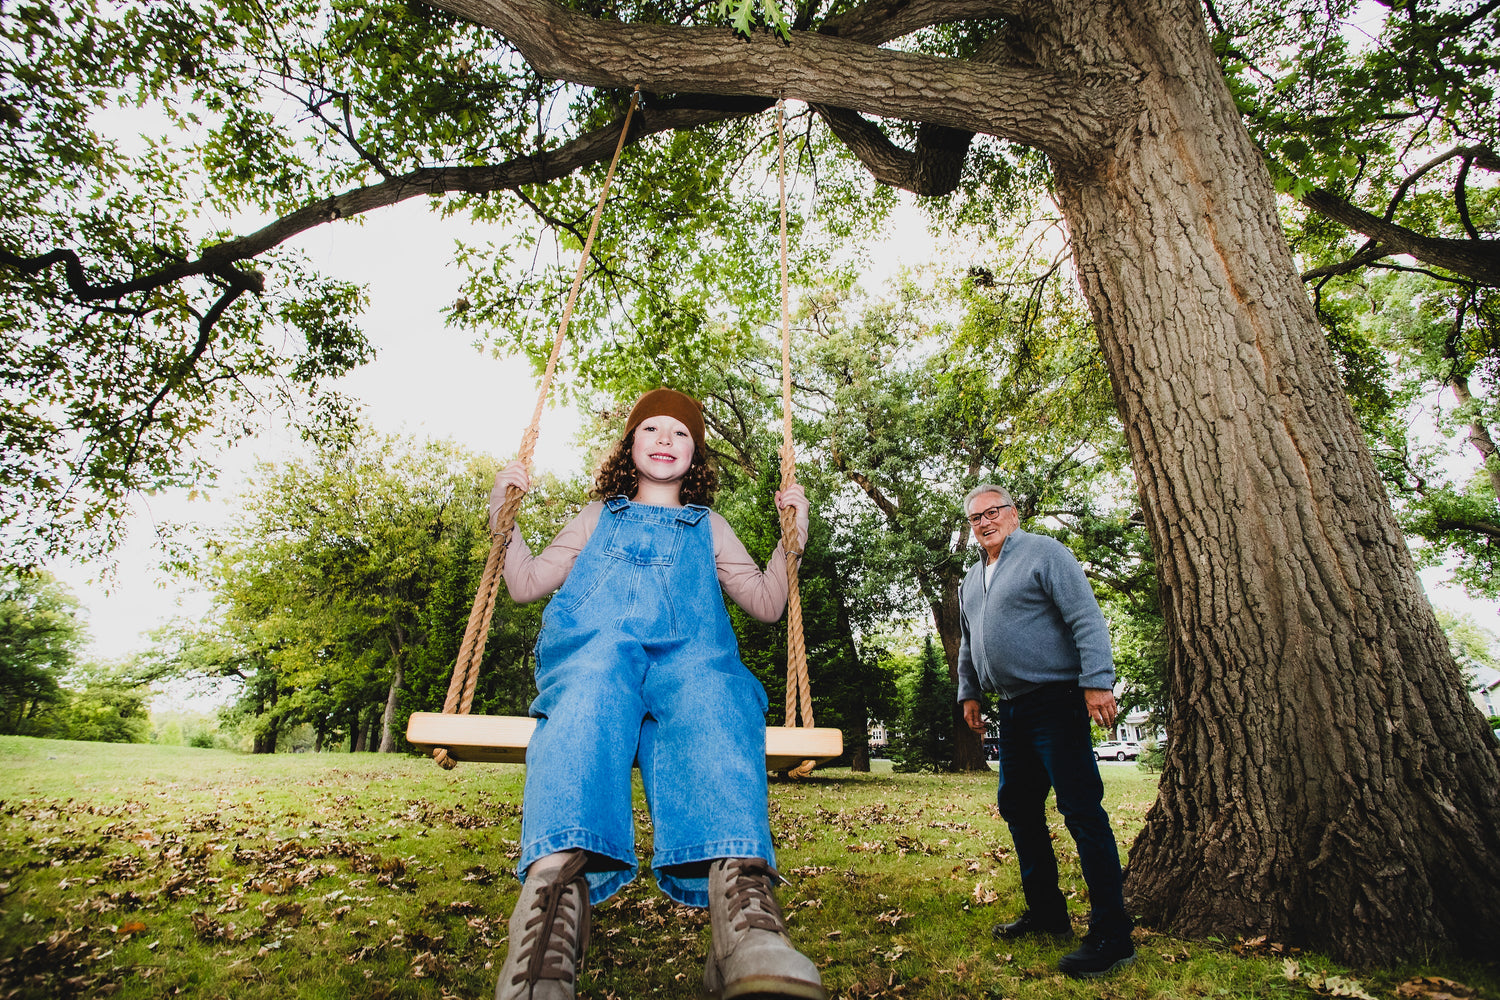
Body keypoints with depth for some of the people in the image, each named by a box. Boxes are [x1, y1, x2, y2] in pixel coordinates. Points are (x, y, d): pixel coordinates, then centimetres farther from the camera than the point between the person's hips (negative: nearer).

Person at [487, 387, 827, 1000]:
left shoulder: (710, 528, 36)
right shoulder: (598, 518, 36)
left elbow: (765, 603, 27)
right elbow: (526, 583, 30)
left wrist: (794, 534, 15)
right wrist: (502, 513, 19)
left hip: (689, 652, 0)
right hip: (593, 644, 0)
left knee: (710, 693, -38)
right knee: (597, 669, -39)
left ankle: (740, 895, -62)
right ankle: (556, 882, -61)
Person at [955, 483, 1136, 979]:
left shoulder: (1043, 553, -6)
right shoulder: (971, 580, 17)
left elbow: (1087, 619, -14)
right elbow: (968, 644, 26)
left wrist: (1098, 681, -22)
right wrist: (969, 693, 21)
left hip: (1055, 703, -8)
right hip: (1012, 710, 8)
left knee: (1081, 811, -7)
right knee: (1016, 806, 13)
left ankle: (1111, 936, 2)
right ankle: (1046, 912, 27)